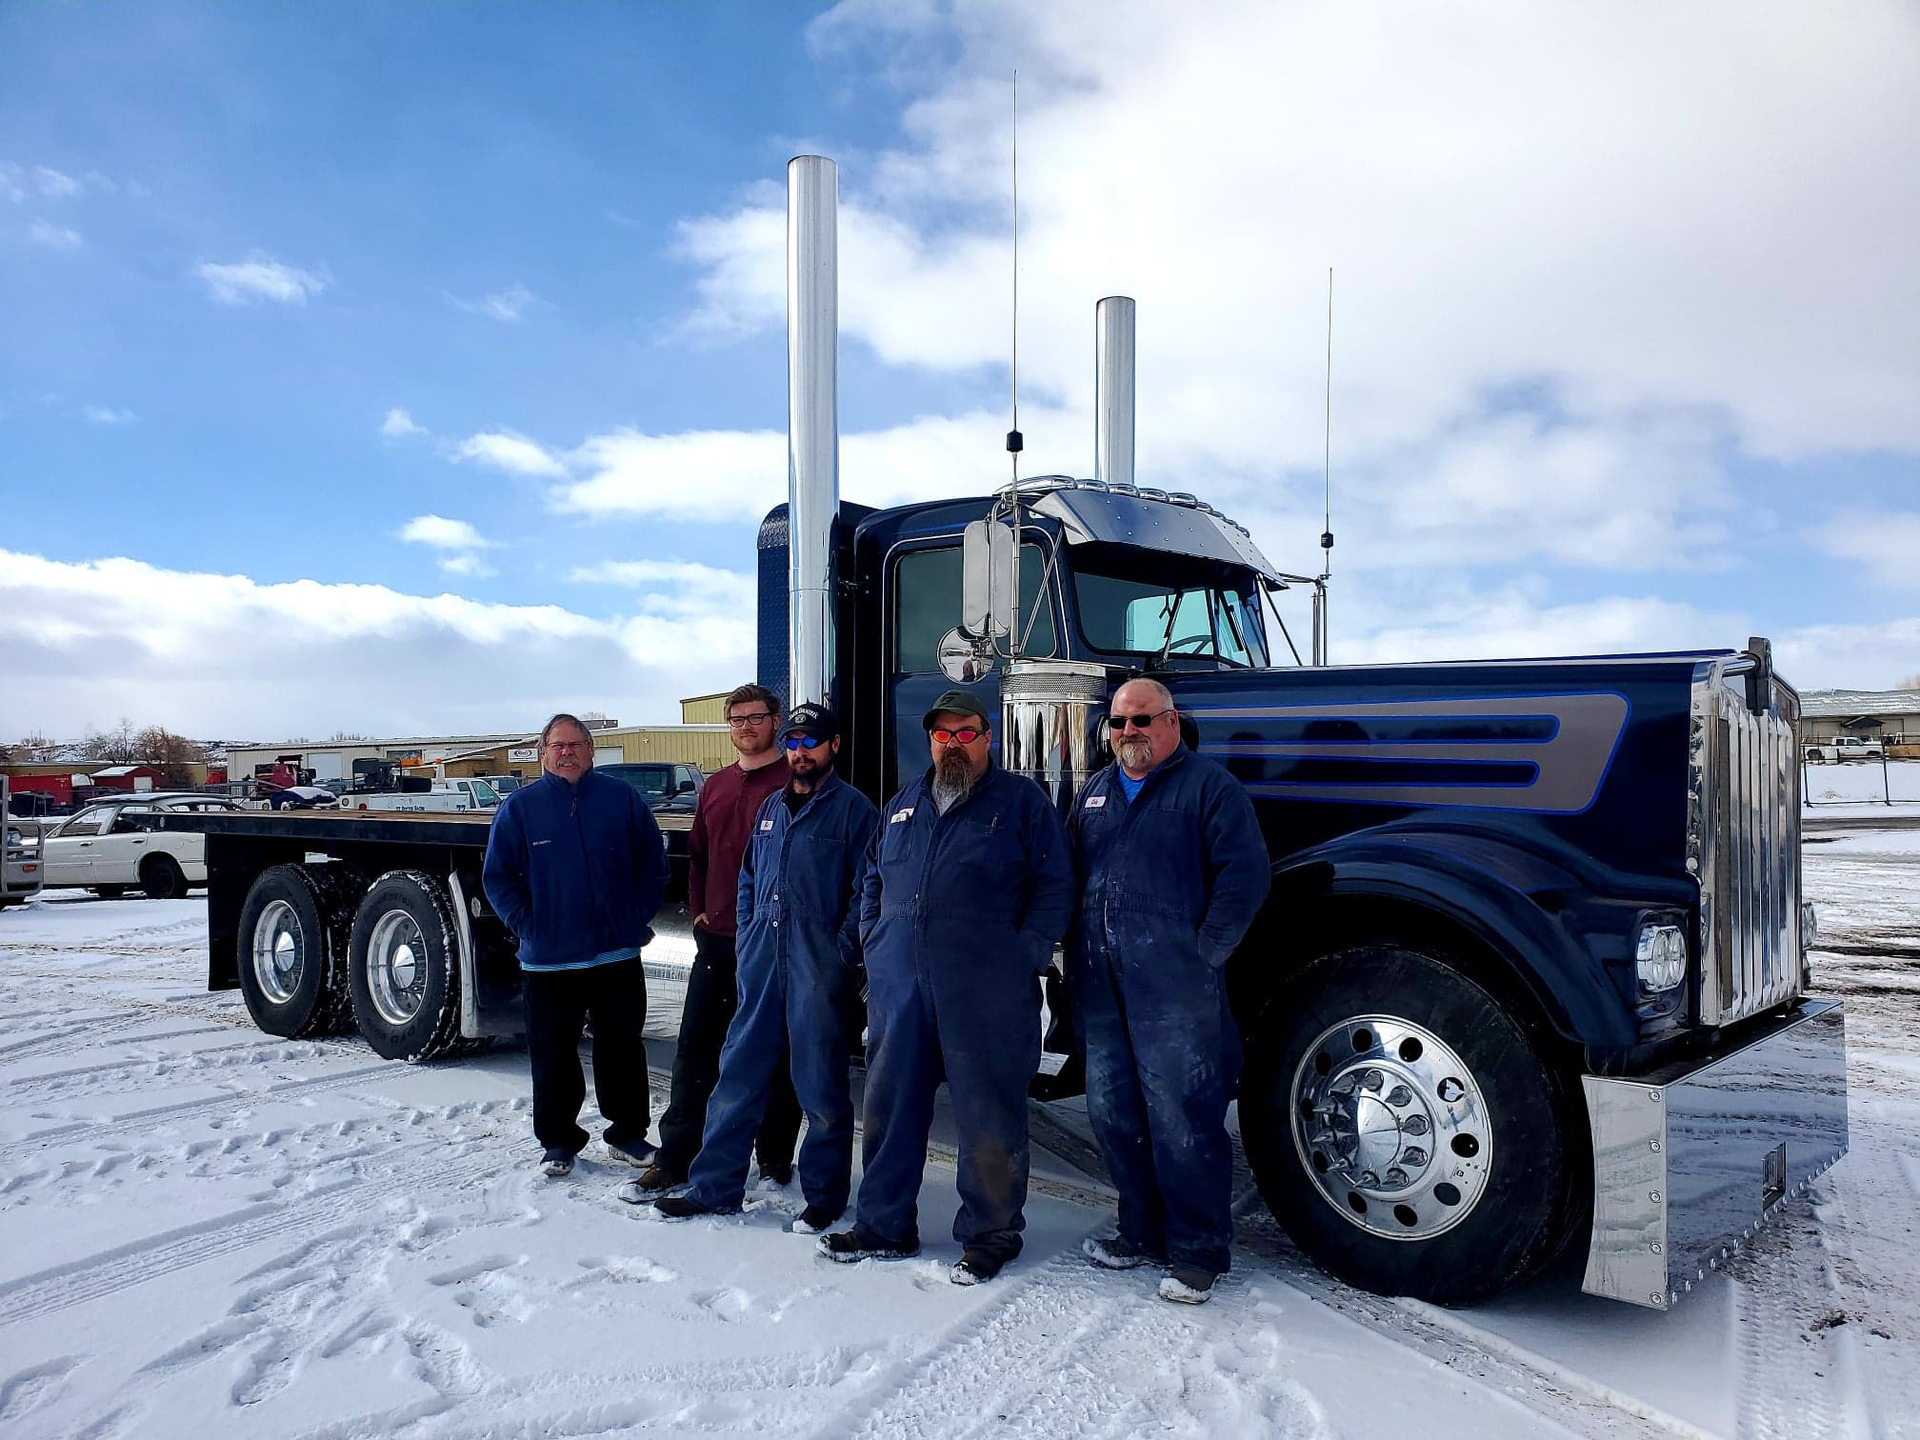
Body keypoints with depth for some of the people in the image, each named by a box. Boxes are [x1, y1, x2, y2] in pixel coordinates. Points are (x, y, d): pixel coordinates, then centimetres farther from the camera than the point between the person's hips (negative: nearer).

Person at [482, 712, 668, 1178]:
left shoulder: (623, 799, 2)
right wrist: (525, 925, -4)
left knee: (623, 1050, 10)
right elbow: (498, 876, 5)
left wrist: (637, 918, 0)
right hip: (548, 962, 0)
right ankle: (558, 1141, 22)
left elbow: (653, 865, 8)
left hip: (618, 955, 1)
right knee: (553, 1056, 7)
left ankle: (628, 1133, 24)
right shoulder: (520, 806, 1)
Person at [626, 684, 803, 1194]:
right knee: (695, 1049, 8)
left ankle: (775, 1154, 18)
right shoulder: (715, 786, 14)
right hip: (715, 939, 6)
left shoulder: (791, 783, -6)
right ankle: (676, 1156, 16)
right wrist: (697, 908, 10)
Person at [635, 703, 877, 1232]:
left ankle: (824, 1197, 17)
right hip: (761, 964, 6)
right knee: (738, 1075, 10)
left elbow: (864, 892, -8)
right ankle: (714, 1186, 21)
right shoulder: (769, 808, 16)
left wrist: (841, 958, -13)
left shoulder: (853, 809, -4)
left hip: (818, 969, -6)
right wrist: (747, 941, 11)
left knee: (822, 1087, 4)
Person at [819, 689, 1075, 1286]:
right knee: (889, 1108, 13)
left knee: (988, 1120, 3)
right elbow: (873, 880, 24)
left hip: (986, 997, -5)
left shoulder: (1022, 801, 1)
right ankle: (884, 1225, 28)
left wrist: (1023, 955, -10)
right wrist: (874, 945, 12)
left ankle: (989, 1235, 18)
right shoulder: (903, 805, 17)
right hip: (900, 991, 5)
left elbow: (1055, 886, -3)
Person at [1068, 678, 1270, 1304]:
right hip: (1100, 989, 7)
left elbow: (1246, 874, -10)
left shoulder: (1208, 786, -2)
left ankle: (1197, 1252, 12)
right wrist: (1078, 952, 11)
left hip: (1174, 992, -7)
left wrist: (1203, 957, -11)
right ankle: (1143, 1230, 29)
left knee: (1183, 1122, -2)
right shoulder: (1094, 793, 18)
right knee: (1113, 1112, 13)